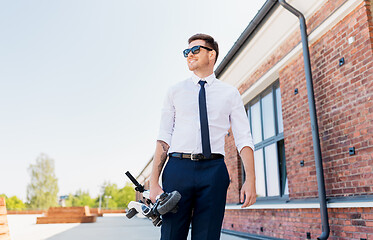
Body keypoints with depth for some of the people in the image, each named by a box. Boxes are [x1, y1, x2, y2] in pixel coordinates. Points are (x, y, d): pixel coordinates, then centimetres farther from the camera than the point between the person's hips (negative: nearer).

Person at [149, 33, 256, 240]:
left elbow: (244, 138, 6)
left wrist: (250, 179, -8)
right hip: (178, 168, 1)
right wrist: (154, 182, -3)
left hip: (213, 170, 0)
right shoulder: (175, 92, 13)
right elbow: (163, 138, 6)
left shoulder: (229, 93, 12)